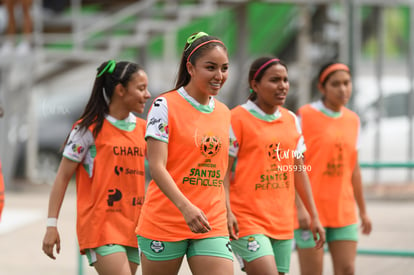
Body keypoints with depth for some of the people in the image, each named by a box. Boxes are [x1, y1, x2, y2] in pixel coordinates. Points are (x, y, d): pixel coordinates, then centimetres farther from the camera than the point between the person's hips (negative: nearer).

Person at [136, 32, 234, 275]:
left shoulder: (224, 113, 11)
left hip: (211, 226, 5)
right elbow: (156, 166, -16)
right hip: (164, 224, -4)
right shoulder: (165, 106, -7)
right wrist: (186, 207, -29)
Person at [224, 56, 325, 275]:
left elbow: (298, 170, 18)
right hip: (246, 220, -6)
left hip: (282, 222, 7)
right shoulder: (238, 119, -6)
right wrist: (226, 210, -20)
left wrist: (314, 216, 16)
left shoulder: (291, 120, 13)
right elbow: (223, 170, -8)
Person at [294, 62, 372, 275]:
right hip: (311, 211, -5)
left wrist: (363, 211, 19)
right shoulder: (305, 116, -6)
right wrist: (300, 207, -18)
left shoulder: (352, 120, 12)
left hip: (344, 211, 5)